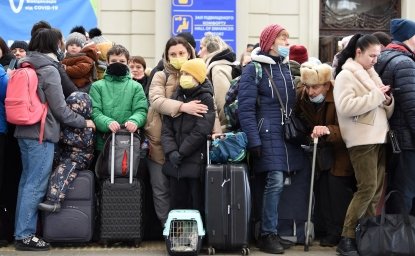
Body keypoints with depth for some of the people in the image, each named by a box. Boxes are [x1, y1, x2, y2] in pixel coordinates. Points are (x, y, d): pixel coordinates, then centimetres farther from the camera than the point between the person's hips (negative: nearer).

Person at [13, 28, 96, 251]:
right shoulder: (49, 70, -12)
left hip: (25, 131, 8)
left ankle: (21, 231, 17)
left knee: (27, 181, 13)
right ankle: (25, 235, -2)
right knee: (36, 184, -4)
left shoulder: (25, 67, 12)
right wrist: (83, 122, 0)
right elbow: (60, 109, -11)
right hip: (41, 133, -8)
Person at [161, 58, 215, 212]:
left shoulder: (205, 99, -3)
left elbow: (200, 131, -12)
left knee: (197, 205, 0)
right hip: (175, 163, 5)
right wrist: (171, 151, -10)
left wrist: (181, 153, -11)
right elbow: (166, 127, 5)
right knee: (177, 205, 9)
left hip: (196, 162, -5)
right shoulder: (176, 97, 13)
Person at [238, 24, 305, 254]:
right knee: (275, 182, -13)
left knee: (277, 183, 5)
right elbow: (245, 108, -10)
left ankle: (271, 232, 15)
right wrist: (253, 140, -16)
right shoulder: (253, 69, -5)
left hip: (288, 133, 6)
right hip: (268, 133, -6)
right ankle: (267, 235, -2)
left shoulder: (287, 67, 15)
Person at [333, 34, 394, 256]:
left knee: (377, 189, 6)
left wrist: (387, 101, -1)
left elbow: (385, 111, 21)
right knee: (368, 187, -14)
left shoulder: (372, 75, 18)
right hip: (362, 140, -8)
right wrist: (376, 96, -16)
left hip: (378, 138, 8)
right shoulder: (346, 75, -5)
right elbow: (346, 106, -21)